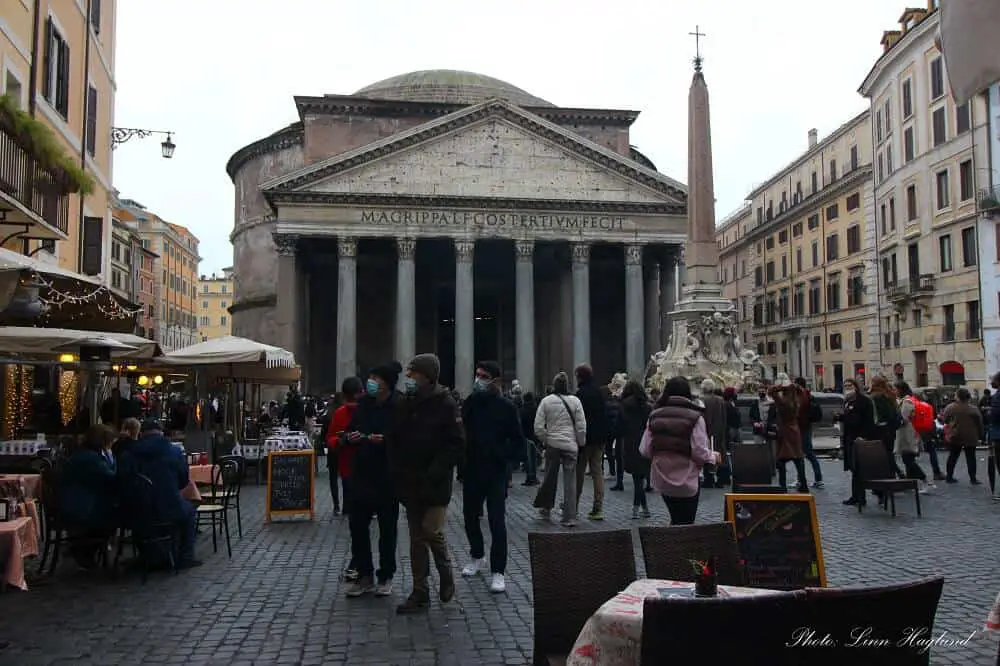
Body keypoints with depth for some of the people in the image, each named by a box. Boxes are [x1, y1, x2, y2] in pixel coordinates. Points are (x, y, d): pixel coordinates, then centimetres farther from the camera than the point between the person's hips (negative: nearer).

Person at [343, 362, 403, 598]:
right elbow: (349, 433, 15)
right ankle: (365, 576, 20)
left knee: (387, 529, 7)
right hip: (361, 475, 5)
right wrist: (350, 438, -6)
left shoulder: (398, 407, -10)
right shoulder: (363, 404, 6)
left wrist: (384, 440, -26)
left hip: (388, 478, -5)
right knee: (357, 525, 6)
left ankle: (385, 577, 22)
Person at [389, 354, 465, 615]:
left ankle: (446, 577, 19)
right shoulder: (406, 404, 8)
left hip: (436, 484, -6)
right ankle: (420, 594, 19)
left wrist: (435, 473, -19)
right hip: (411, 484, 6)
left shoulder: (445, 404, -9)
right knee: (417, 539, 10)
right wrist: (398, 472, 1)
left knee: (432, 532, -10)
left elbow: (457, 445, -12)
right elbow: (394, 442, 14)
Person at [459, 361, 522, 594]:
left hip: (496, 472, -4)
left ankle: (498, 571, 5)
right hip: (471, 470, 4)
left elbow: (518, 442, -4)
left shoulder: (506, 407, -5)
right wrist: (462, 459, -9)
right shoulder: (470, 403, 4)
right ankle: (478, 557, 36)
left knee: (497, 521, -5)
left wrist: (501, 456, -16)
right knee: (470, 516, 14)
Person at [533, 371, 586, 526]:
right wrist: (580, 443, 9)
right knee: (570, 480, 2)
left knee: (549, 478, 16)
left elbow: (538, 427, -4)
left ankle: (546, 510, 30)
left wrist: (545, 440, 10)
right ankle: (570, 517, 2)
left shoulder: (546, 401, -3)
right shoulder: (575, 401, -4)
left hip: (552, 444, 1)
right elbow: (581, 426, -3)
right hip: (570, 445, -1)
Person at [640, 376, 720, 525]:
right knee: (686, 523, 7)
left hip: (662, 480, 4)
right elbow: (699, 452, -15)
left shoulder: (655, 416, -1)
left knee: (676, 520, 21)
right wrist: (713, 456, 5)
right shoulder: (694, 417, -12)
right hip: (686, 481, -4)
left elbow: (644, 450, -3)